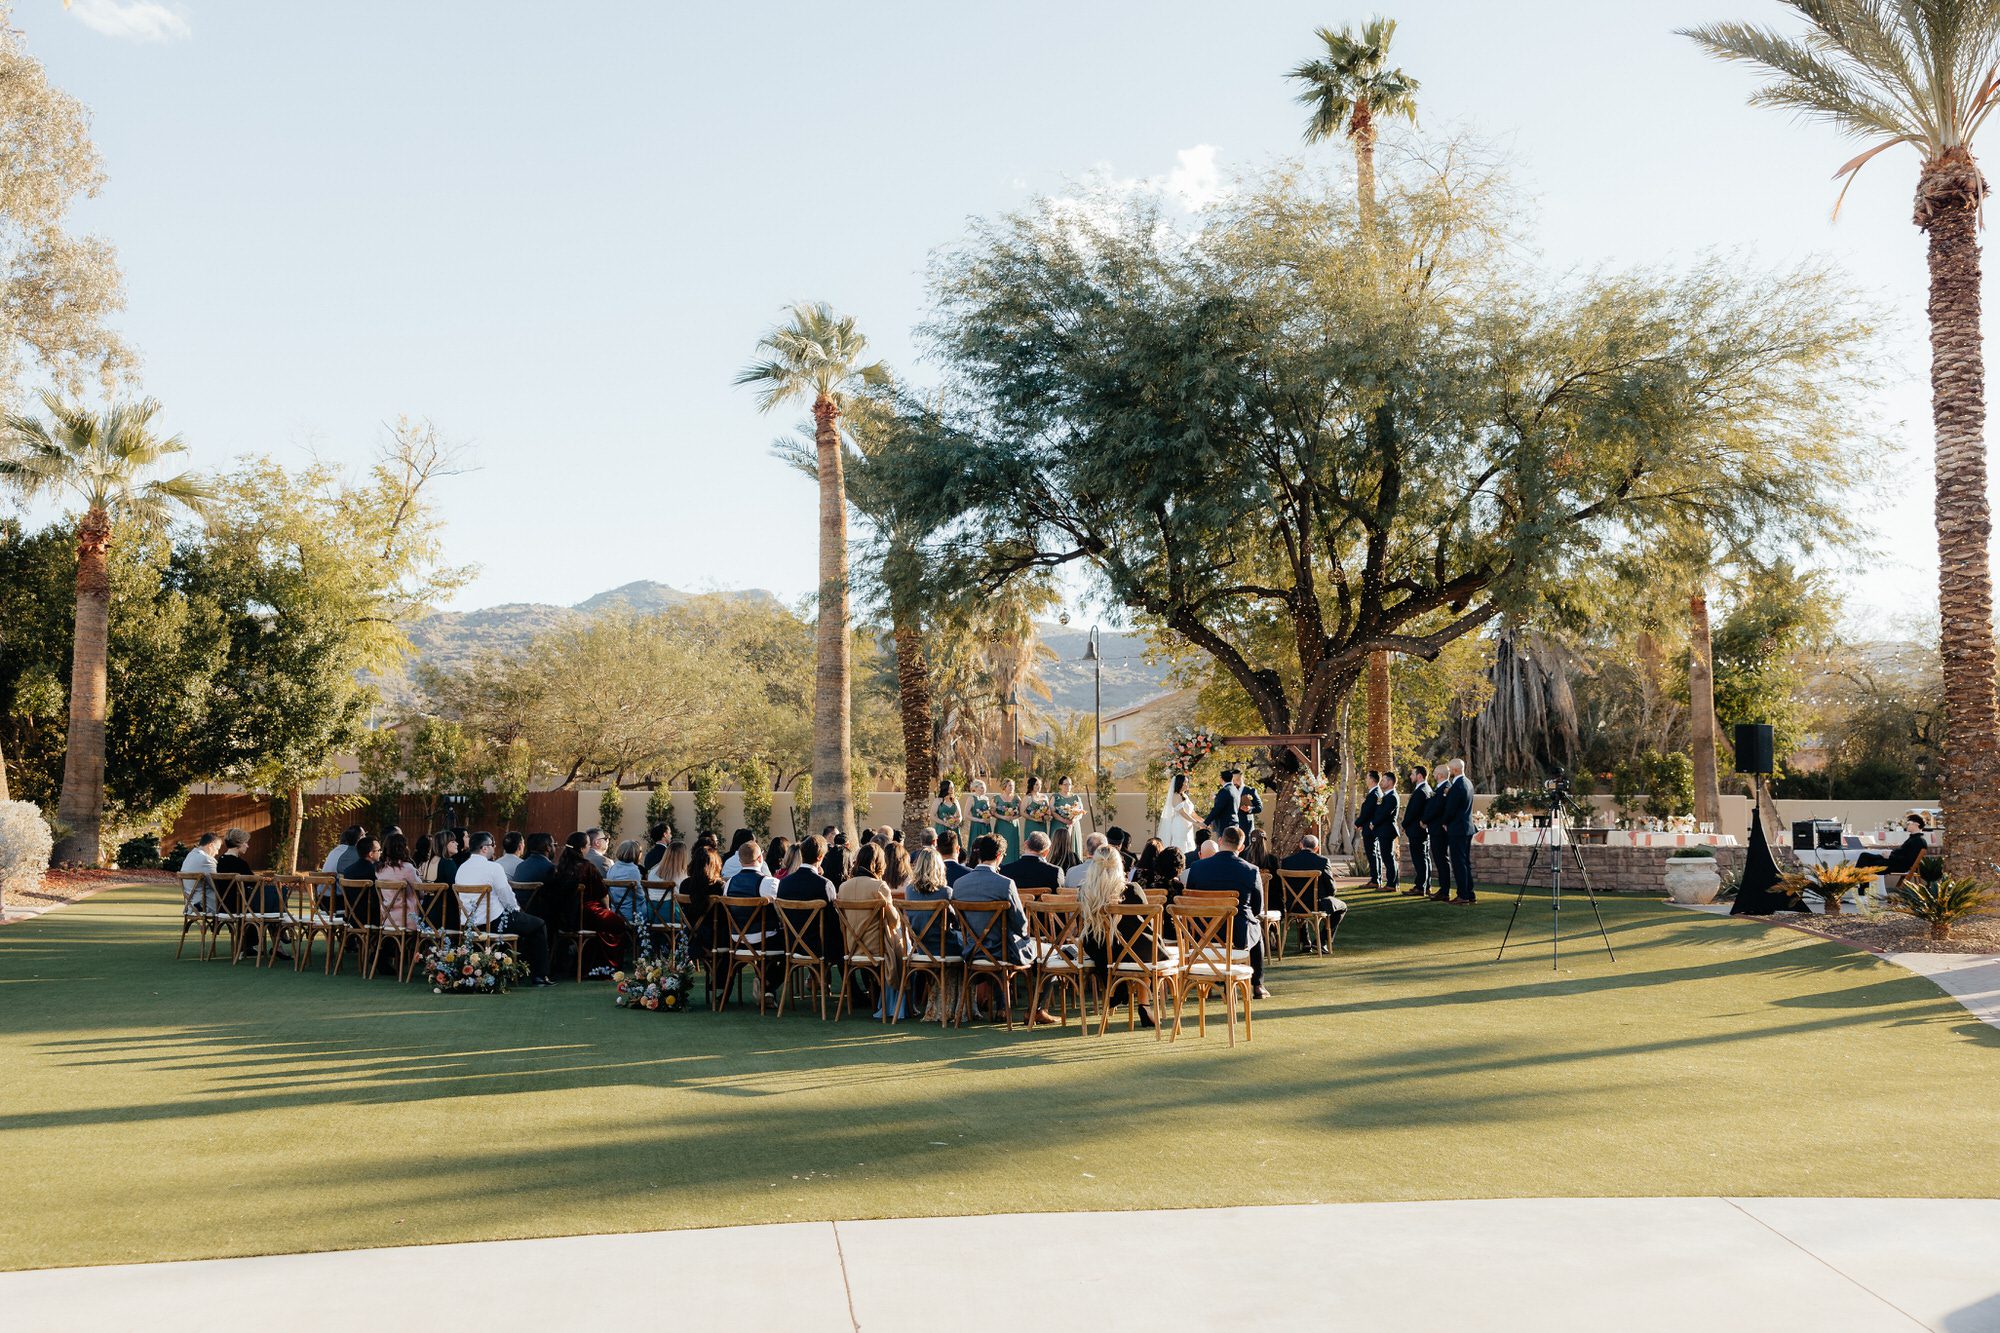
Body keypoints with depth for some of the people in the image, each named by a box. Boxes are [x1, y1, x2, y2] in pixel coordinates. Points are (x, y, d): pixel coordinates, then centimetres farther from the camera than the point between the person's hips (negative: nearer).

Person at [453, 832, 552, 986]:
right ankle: (539, 976, 8)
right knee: (539, 925, 9)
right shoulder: (492, 867, -16)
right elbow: (507, 897, -15)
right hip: (493, 923, -8)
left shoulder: (462, 868, 8)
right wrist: (516, 908, 7)